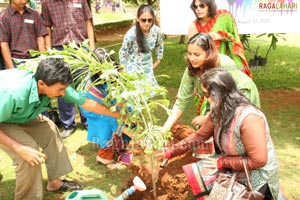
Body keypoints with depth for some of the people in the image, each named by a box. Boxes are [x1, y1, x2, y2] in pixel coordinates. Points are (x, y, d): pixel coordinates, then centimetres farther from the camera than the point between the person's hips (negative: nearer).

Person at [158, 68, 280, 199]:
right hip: (234, 168, 7)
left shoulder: (248, 118, -30)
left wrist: (221, 162, -19)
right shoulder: (218, 112, -6)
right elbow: (199, 136, 5)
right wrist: (170, 152, 1)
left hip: (256, 176, -7)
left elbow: (258, 160, -27)